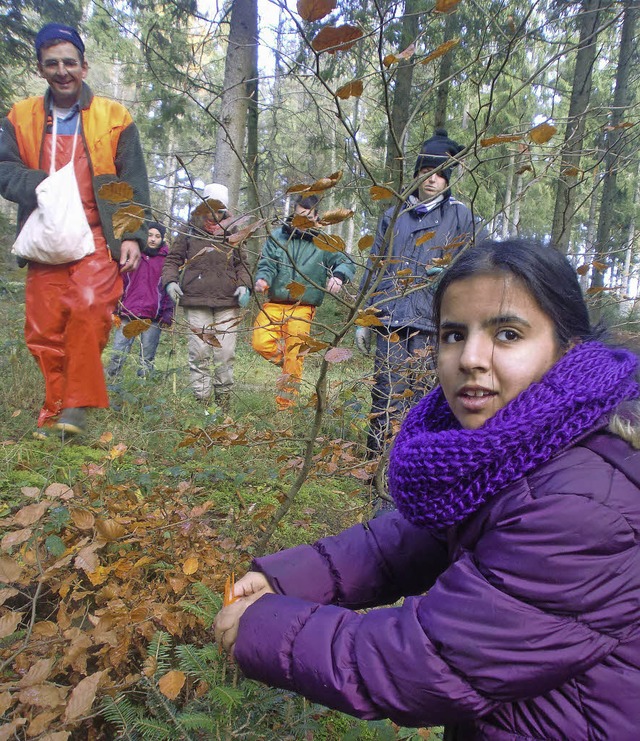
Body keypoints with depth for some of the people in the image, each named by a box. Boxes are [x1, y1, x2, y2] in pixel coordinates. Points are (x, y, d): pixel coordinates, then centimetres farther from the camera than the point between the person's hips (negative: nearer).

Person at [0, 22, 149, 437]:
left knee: (89, 308, -23)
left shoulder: (114, 117, 7)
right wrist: (38, 185, -12)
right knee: (44, 328, 0)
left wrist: (133, 235, -6)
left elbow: (134, 184, 5)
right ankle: (55, 409, 14)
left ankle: (77, 404, -13)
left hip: (97, 239, -3)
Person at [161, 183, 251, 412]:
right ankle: (202, 398, 5)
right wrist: (170, 281, -3)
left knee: (225, 353, -1)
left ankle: (224, 399, 11)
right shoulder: (190, 233, 10)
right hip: (196, 302, -1)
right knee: (199, 352, -3)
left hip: (228, 303, 1)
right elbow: (172, 259, 15)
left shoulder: (232, 235, 15)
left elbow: (242, 264, 20)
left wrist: (244, 285, 2)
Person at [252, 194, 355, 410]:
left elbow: (346, 262, -3)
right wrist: (262, 279, -23)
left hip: (302, 309, -1)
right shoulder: (278, 236, 7)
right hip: (274, 305, 2)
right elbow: (266, 263, 1)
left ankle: (285, 405, 13)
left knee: (294, 358, -1)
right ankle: (286, 360, 18)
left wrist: (338, 276, -27)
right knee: (261, 343, -15)